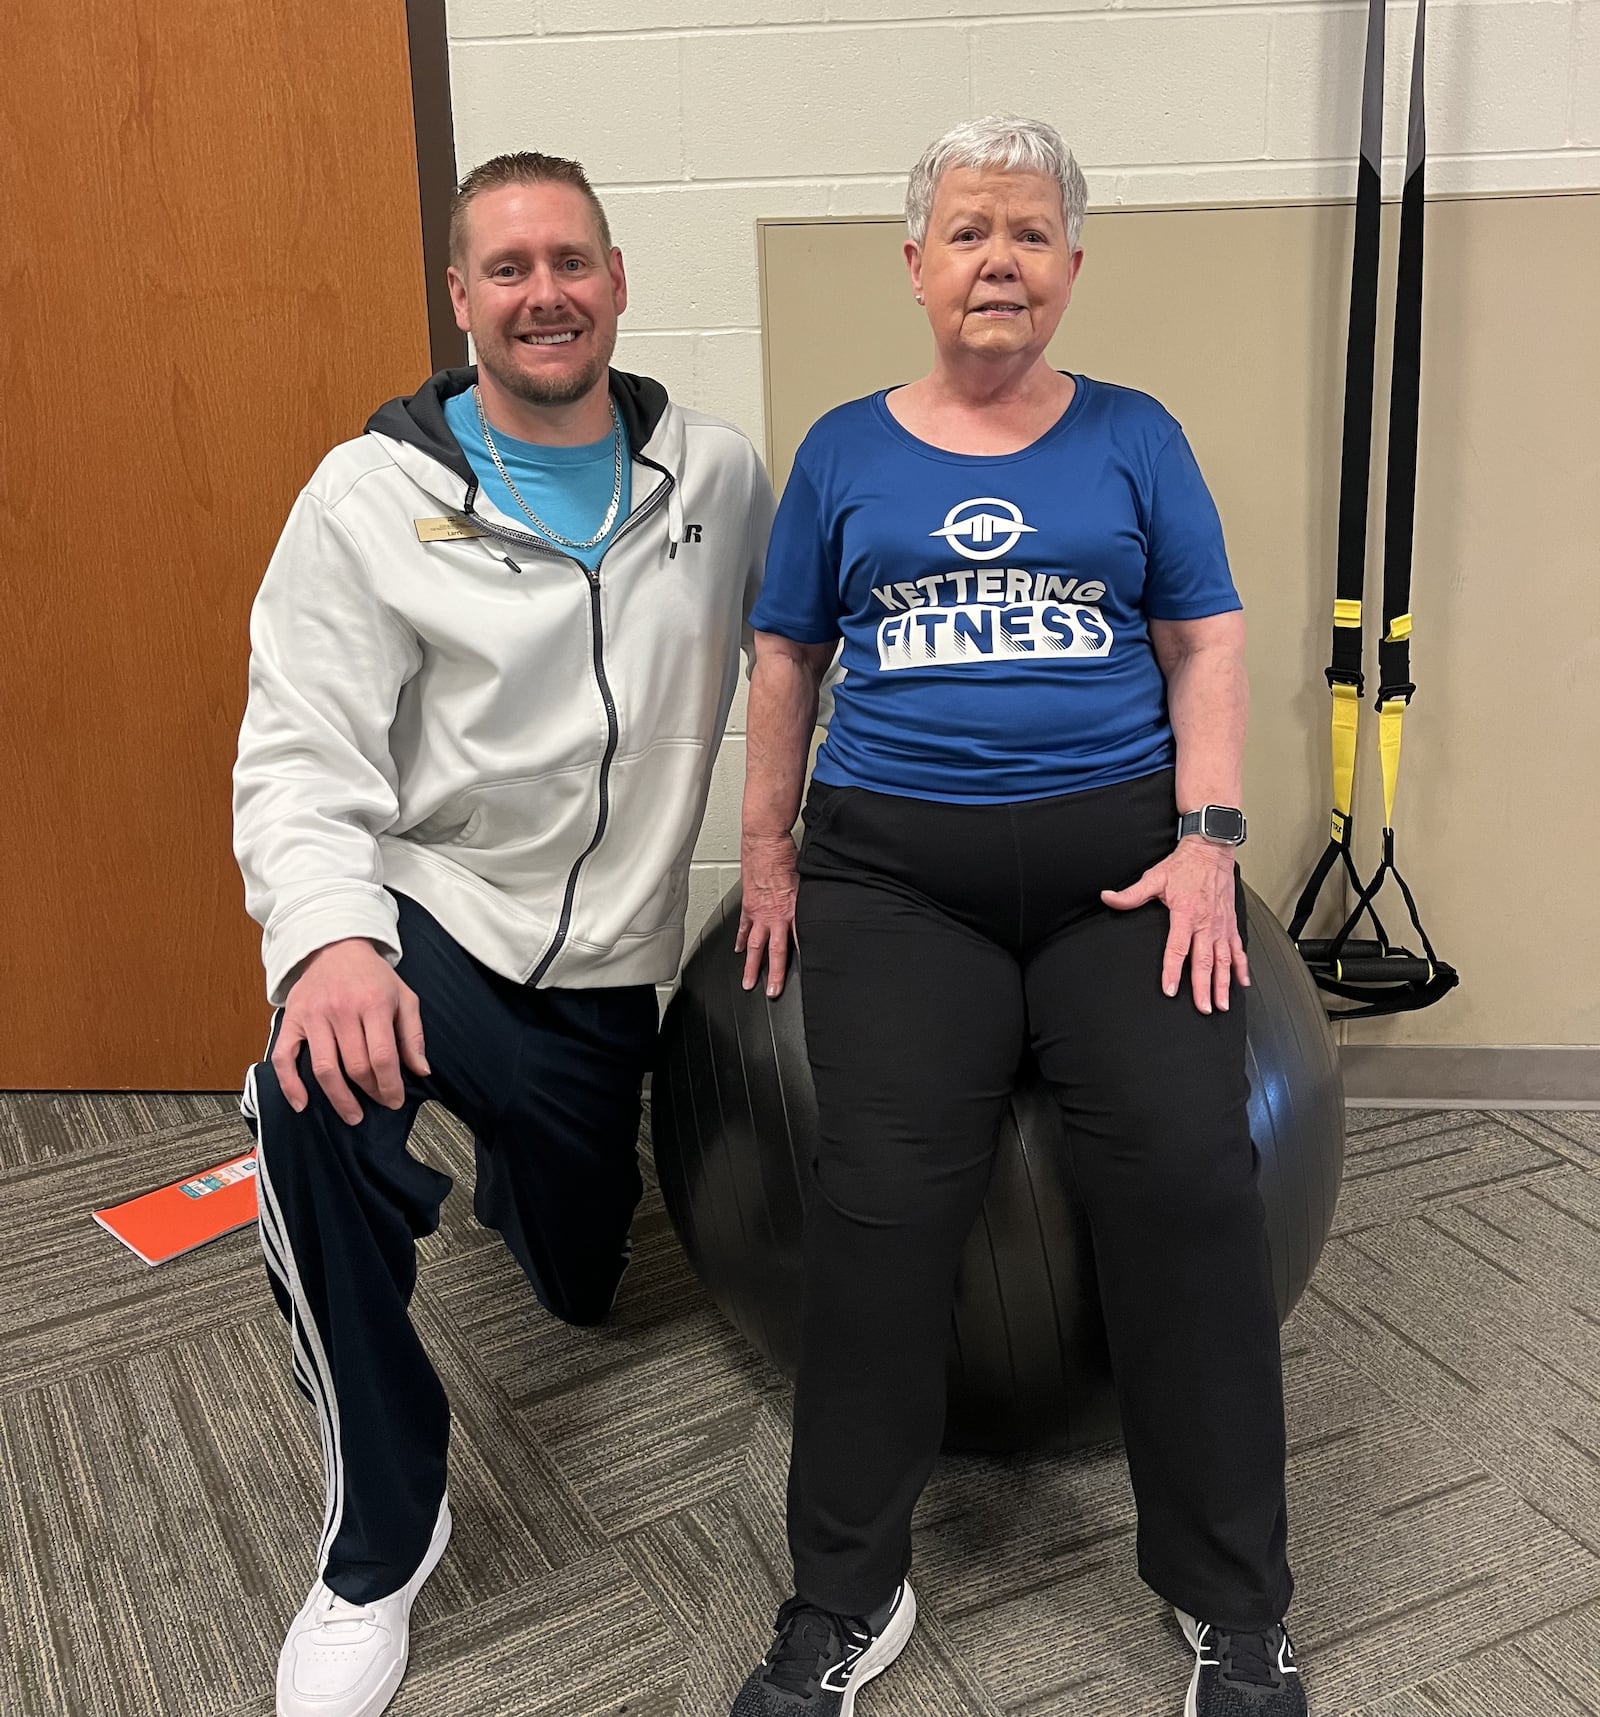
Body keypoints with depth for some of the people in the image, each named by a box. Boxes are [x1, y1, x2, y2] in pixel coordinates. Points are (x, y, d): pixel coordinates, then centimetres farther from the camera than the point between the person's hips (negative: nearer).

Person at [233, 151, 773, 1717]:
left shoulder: (718, 479, -1)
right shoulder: (375, 496, -10)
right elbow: (303, 751, -15)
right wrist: (327, 936, -33)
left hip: (606, 959, 4)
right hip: (421, 911, -3)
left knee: (581, 1286, 18)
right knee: (316, 1106, -37)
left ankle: (514, 1167, 57)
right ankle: (381, 1538, -16)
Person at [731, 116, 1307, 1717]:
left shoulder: (1131, 437, 13)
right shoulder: (845, 449, 14)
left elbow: (1206, 643, 8)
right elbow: (786, 658, 16)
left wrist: (1206, 842, -4)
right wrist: (768, 857, 8)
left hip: (1119, 852, 0)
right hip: (896, 867, 0)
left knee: (1189, 1171, -22)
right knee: (886, 1189, -22)